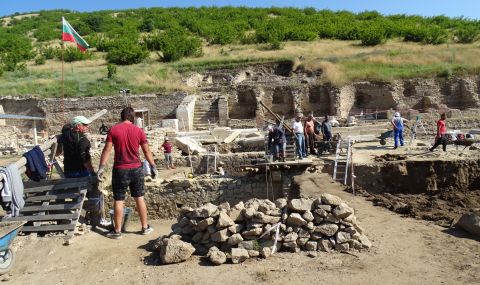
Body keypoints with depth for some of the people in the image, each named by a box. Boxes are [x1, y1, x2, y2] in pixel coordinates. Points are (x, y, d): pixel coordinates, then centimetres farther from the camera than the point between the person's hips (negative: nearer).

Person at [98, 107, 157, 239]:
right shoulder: (139, 131, 0)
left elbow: (107, 149, -7)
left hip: (120, 170, -1)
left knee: (118, 200, 7)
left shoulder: (113, 130, -4)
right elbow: (147, 151, 2)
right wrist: (153, 166, 10)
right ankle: (145, 227, 19)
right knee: (139, 198, 11)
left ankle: (117, 231, 16)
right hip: (136, 169, 2)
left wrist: (101, 167, -2)